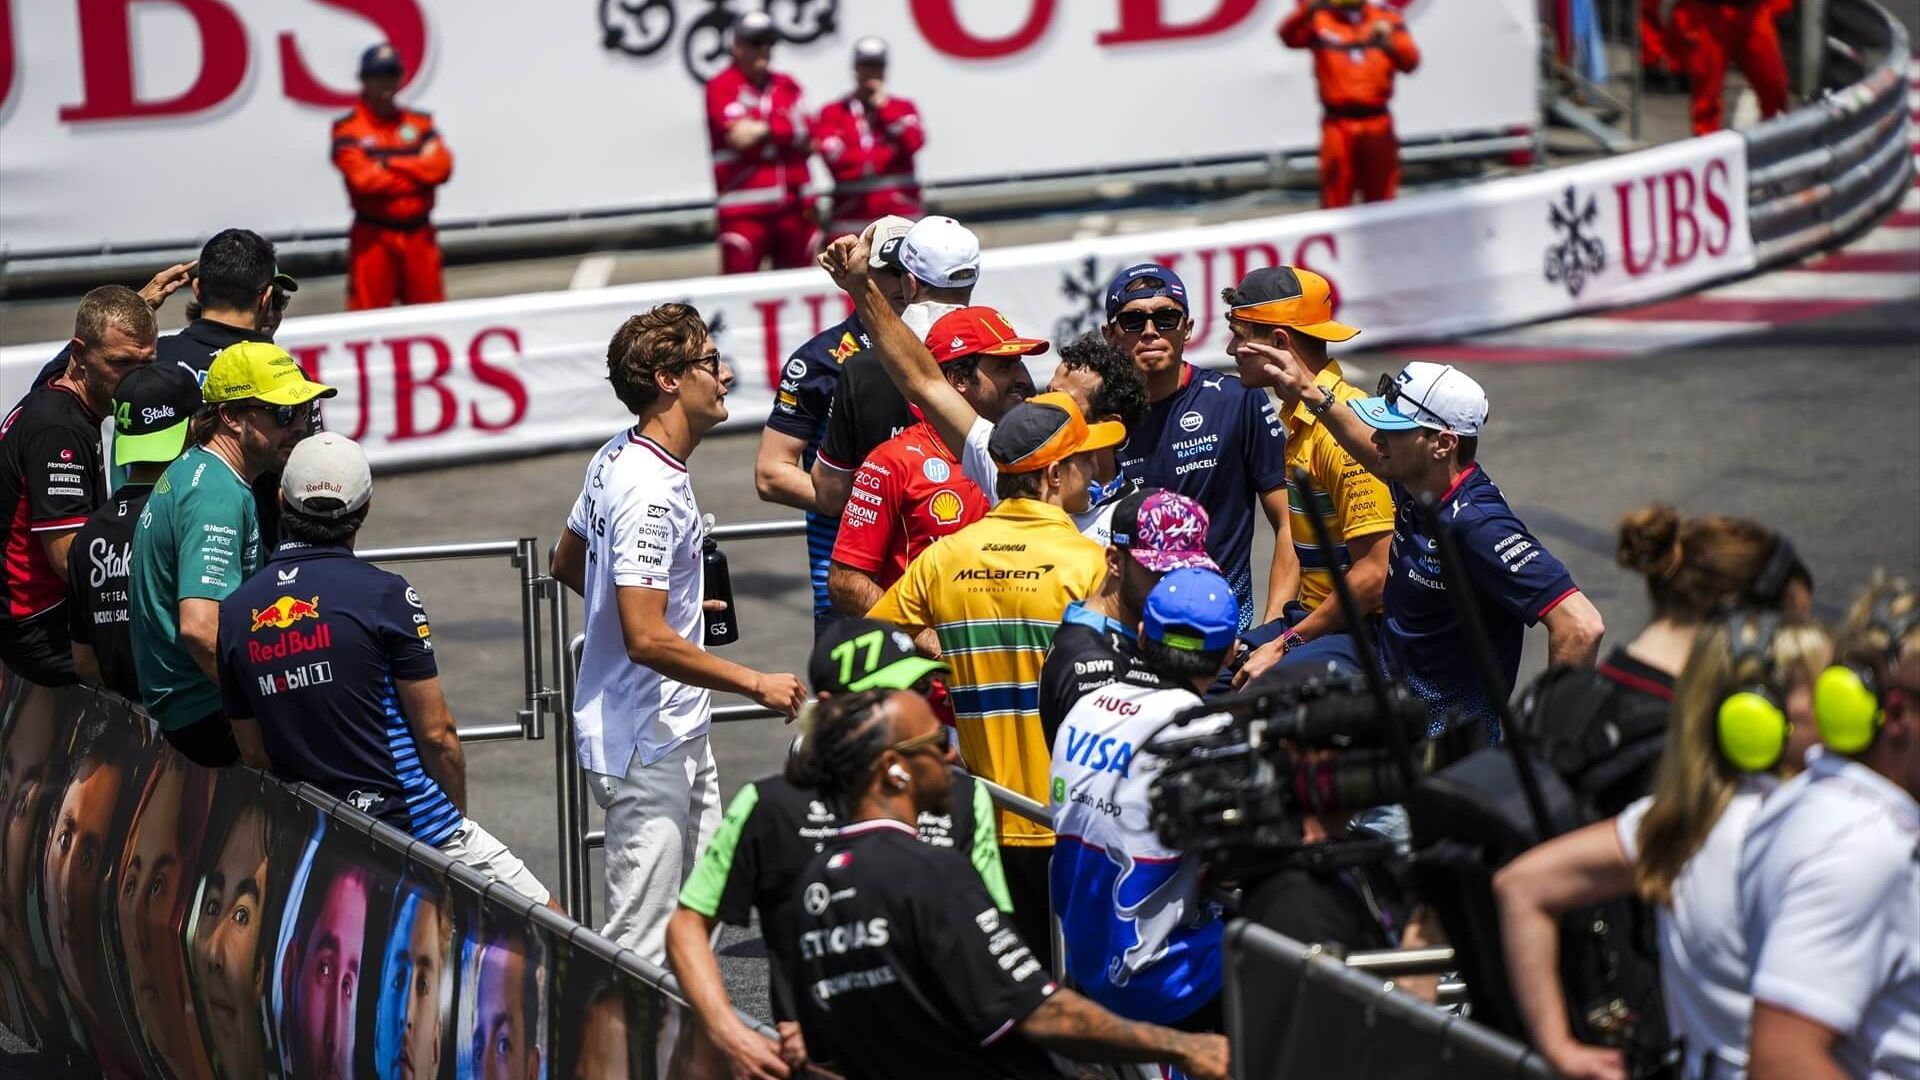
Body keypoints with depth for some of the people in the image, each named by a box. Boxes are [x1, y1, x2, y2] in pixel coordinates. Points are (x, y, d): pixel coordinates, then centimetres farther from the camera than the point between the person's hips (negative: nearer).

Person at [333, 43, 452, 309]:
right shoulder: (349, 129, -3)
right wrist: (418, 172, -7)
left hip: (419, 234, 4)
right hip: (374, 237, -4)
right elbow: (363, 179, -17)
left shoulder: (419, 123, 10)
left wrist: (390, 164, -12)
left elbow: (441, 166, -5)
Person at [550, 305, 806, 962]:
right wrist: (758, 684, -21)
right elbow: (647, 639, -29)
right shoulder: (652, 494, -24)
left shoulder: (618, 459, 8)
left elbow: (567, 563, 23)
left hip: (680, 735, 11)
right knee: (640, 950, -9)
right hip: (647, 748, -11)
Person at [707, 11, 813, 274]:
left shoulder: (786, 85, 15)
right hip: (744, 207, -5)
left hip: (792, 203, 5)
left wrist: (763, 130, -9)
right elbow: (738, 136, -16)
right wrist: (782, 132, -4)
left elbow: (803, 135, 5)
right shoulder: (722, 87, -2)